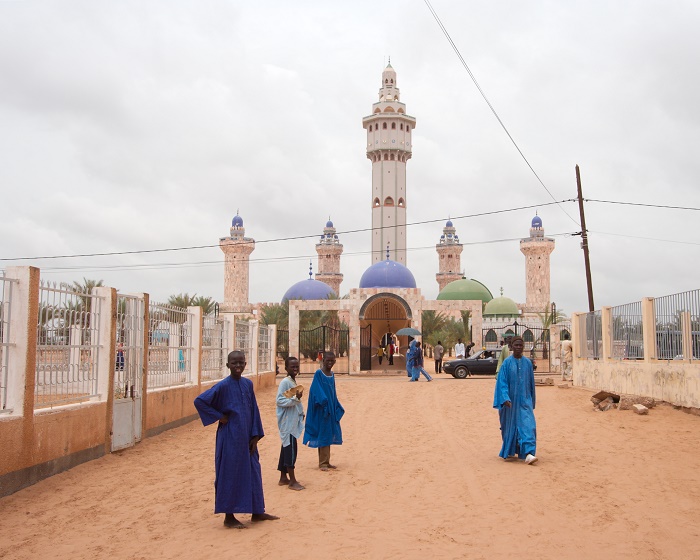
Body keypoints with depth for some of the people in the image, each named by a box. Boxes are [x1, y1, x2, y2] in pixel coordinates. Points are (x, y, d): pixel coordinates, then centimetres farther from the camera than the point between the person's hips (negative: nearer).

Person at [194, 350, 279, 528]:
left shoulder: (248, 384, 5)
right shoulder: (223, 386, -12)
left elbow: (253, 410, 9)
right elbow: (199, 401, -15)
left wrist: (255, 435, 3)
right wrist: (218, 416, -13)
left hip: (246, 437, 6)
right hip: (230, 438, -6)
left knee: (253, 472, 13)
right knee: (230, 475, 2)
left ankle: (257, 512, 26)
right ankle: (229, 517, 14)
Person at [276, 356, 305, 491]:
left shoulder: (293, 382, 13)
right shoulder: (285, 382, -14)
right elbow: (279, 400, -20)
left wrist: (301, 411, 16)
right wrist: (295, 398, -28)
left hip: (293, 421, 9)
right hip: (287, 422, -9)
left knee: (287, 448, 14)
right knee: (291, 448, -8)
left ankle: (283, 477, 22)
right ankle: (292, 481, -4)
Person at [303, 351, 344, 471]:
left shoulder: (332, 375, 11)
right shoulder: (318, 374, -10)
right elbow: (316, 391, -17)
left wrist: (337, 408, 11)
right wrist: (323, 401, -28)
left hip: (331, 408, 7)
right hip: (322, 409, -7)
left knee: (329, 435, 12)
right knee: (322, 435, -3)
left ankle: (326, 461, 20)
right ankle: (322, 463, 4)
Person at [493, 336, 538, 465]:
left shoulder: (528, 363, 4)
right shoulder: (507, 363, -5)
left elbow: (531, 383, 12)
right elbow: (502, 382, -10)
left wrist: (532, 401, 16)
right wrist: (505, 398, -23)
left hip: (524, 400, 2)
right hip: (510, 400, -2)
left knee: (528, 425, -11)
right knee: (510, 426, 8)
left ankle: (528, 454, -15)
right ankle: (509, 451, 27)